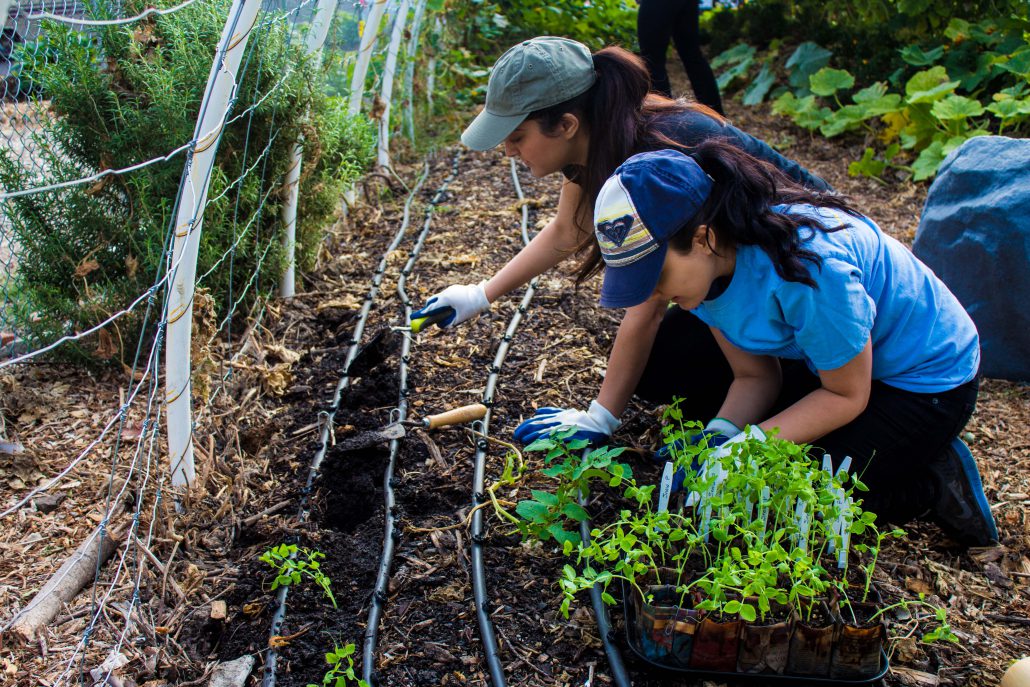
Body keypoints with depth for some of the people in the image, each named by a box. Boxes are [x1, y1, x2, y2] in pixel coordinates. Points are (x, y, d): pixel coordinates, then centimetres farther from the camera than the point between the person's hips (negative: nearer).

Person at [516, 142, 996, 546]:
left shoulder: (805, 266, -38)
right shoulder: (706, 257, -15)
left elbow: (848, 396, -24)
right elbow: (755, 376, -6)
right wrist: (721, 434, -26)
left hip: (925, 378, -7)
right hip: (816, 354, 8)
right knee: (656, 360, -5)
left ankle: (932, 483, 3)